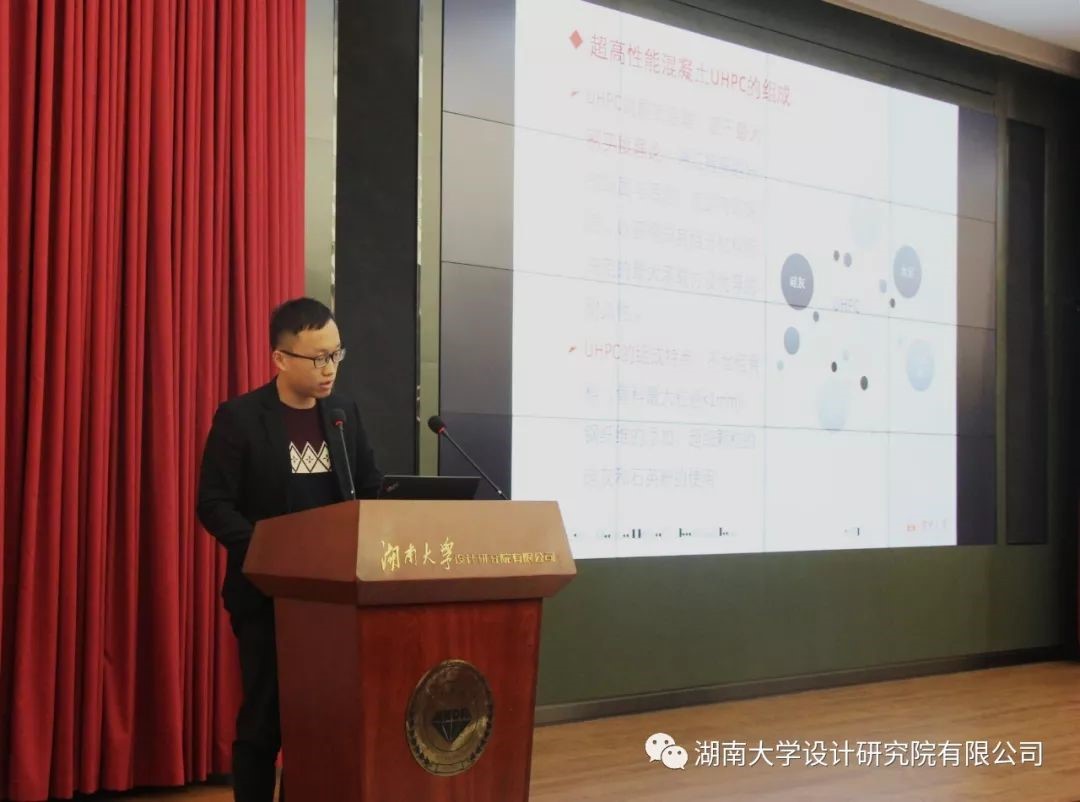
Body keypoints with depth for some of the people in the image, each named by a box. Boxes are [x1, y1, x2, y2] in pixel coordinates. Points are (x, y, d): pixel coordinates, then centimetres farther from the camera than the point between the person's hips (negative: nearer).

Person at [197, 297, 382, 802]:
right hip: (268, 593, -4)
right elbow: (213, 505, -11)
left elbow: (371, 490, 13)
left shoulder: (345, 413, 7)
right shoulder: (239, 417, -8)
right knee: (263, 721, 3)